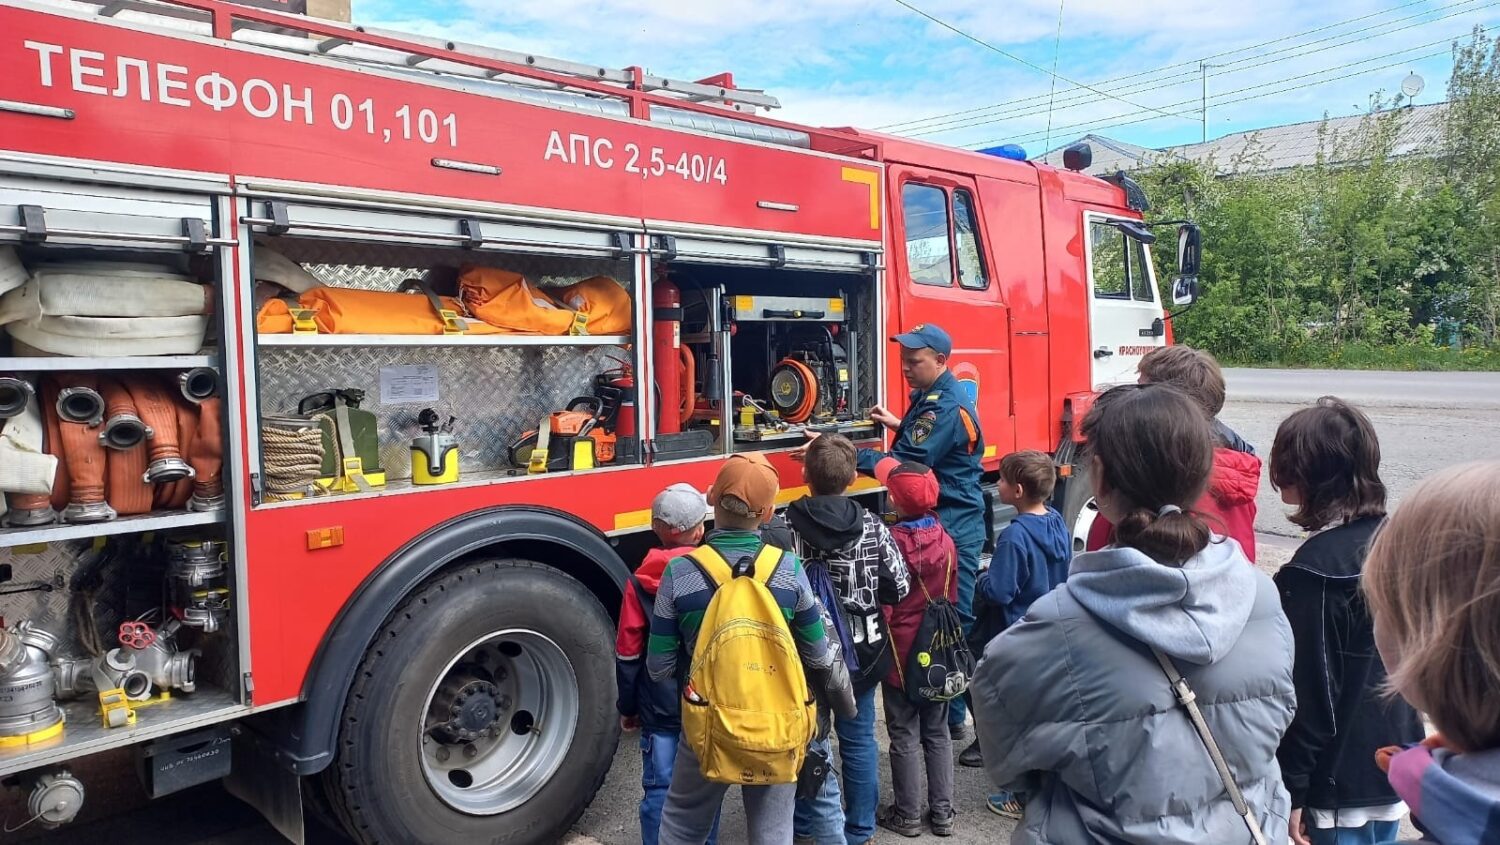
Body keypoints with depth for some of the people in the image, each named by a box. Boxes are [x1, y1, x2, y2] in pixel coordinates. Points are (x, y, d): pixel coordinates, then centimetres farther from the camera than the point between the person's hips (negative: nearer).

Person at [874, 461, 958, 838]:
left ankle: (907, 814, 19)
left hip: (901, 652, -5)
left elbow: (882, 605, -14)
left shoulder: (890, 543, -18)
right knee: (937, 733, 15)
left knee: (904, 736, 8)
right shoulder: (946, 541, -3)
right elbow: (952, 598, 7)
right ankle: (942, 812, 23)